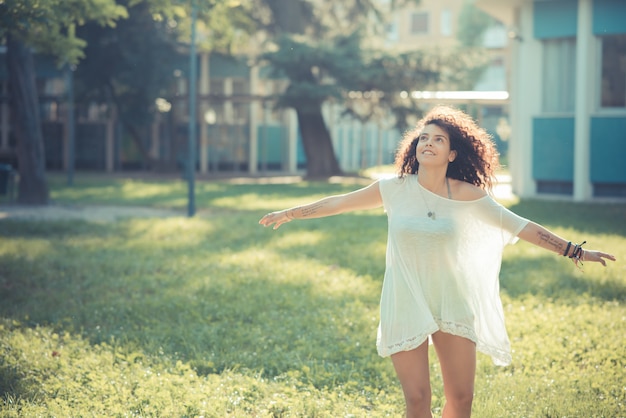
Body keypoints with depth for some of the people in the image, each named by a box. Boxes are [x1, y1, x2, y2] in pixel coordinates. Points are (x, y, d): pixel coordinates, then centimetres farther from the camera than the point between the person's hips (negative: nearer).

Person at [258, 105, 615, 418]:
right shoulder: (395, 189, -4)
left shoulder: (468, 196, -5)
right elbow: (339, 203, 5)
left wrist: (573, 251, -3)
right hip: (406, 305, -1)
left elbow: (522, 227, -2)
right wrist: (290, 214, 11)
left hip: (452, 304, 1)